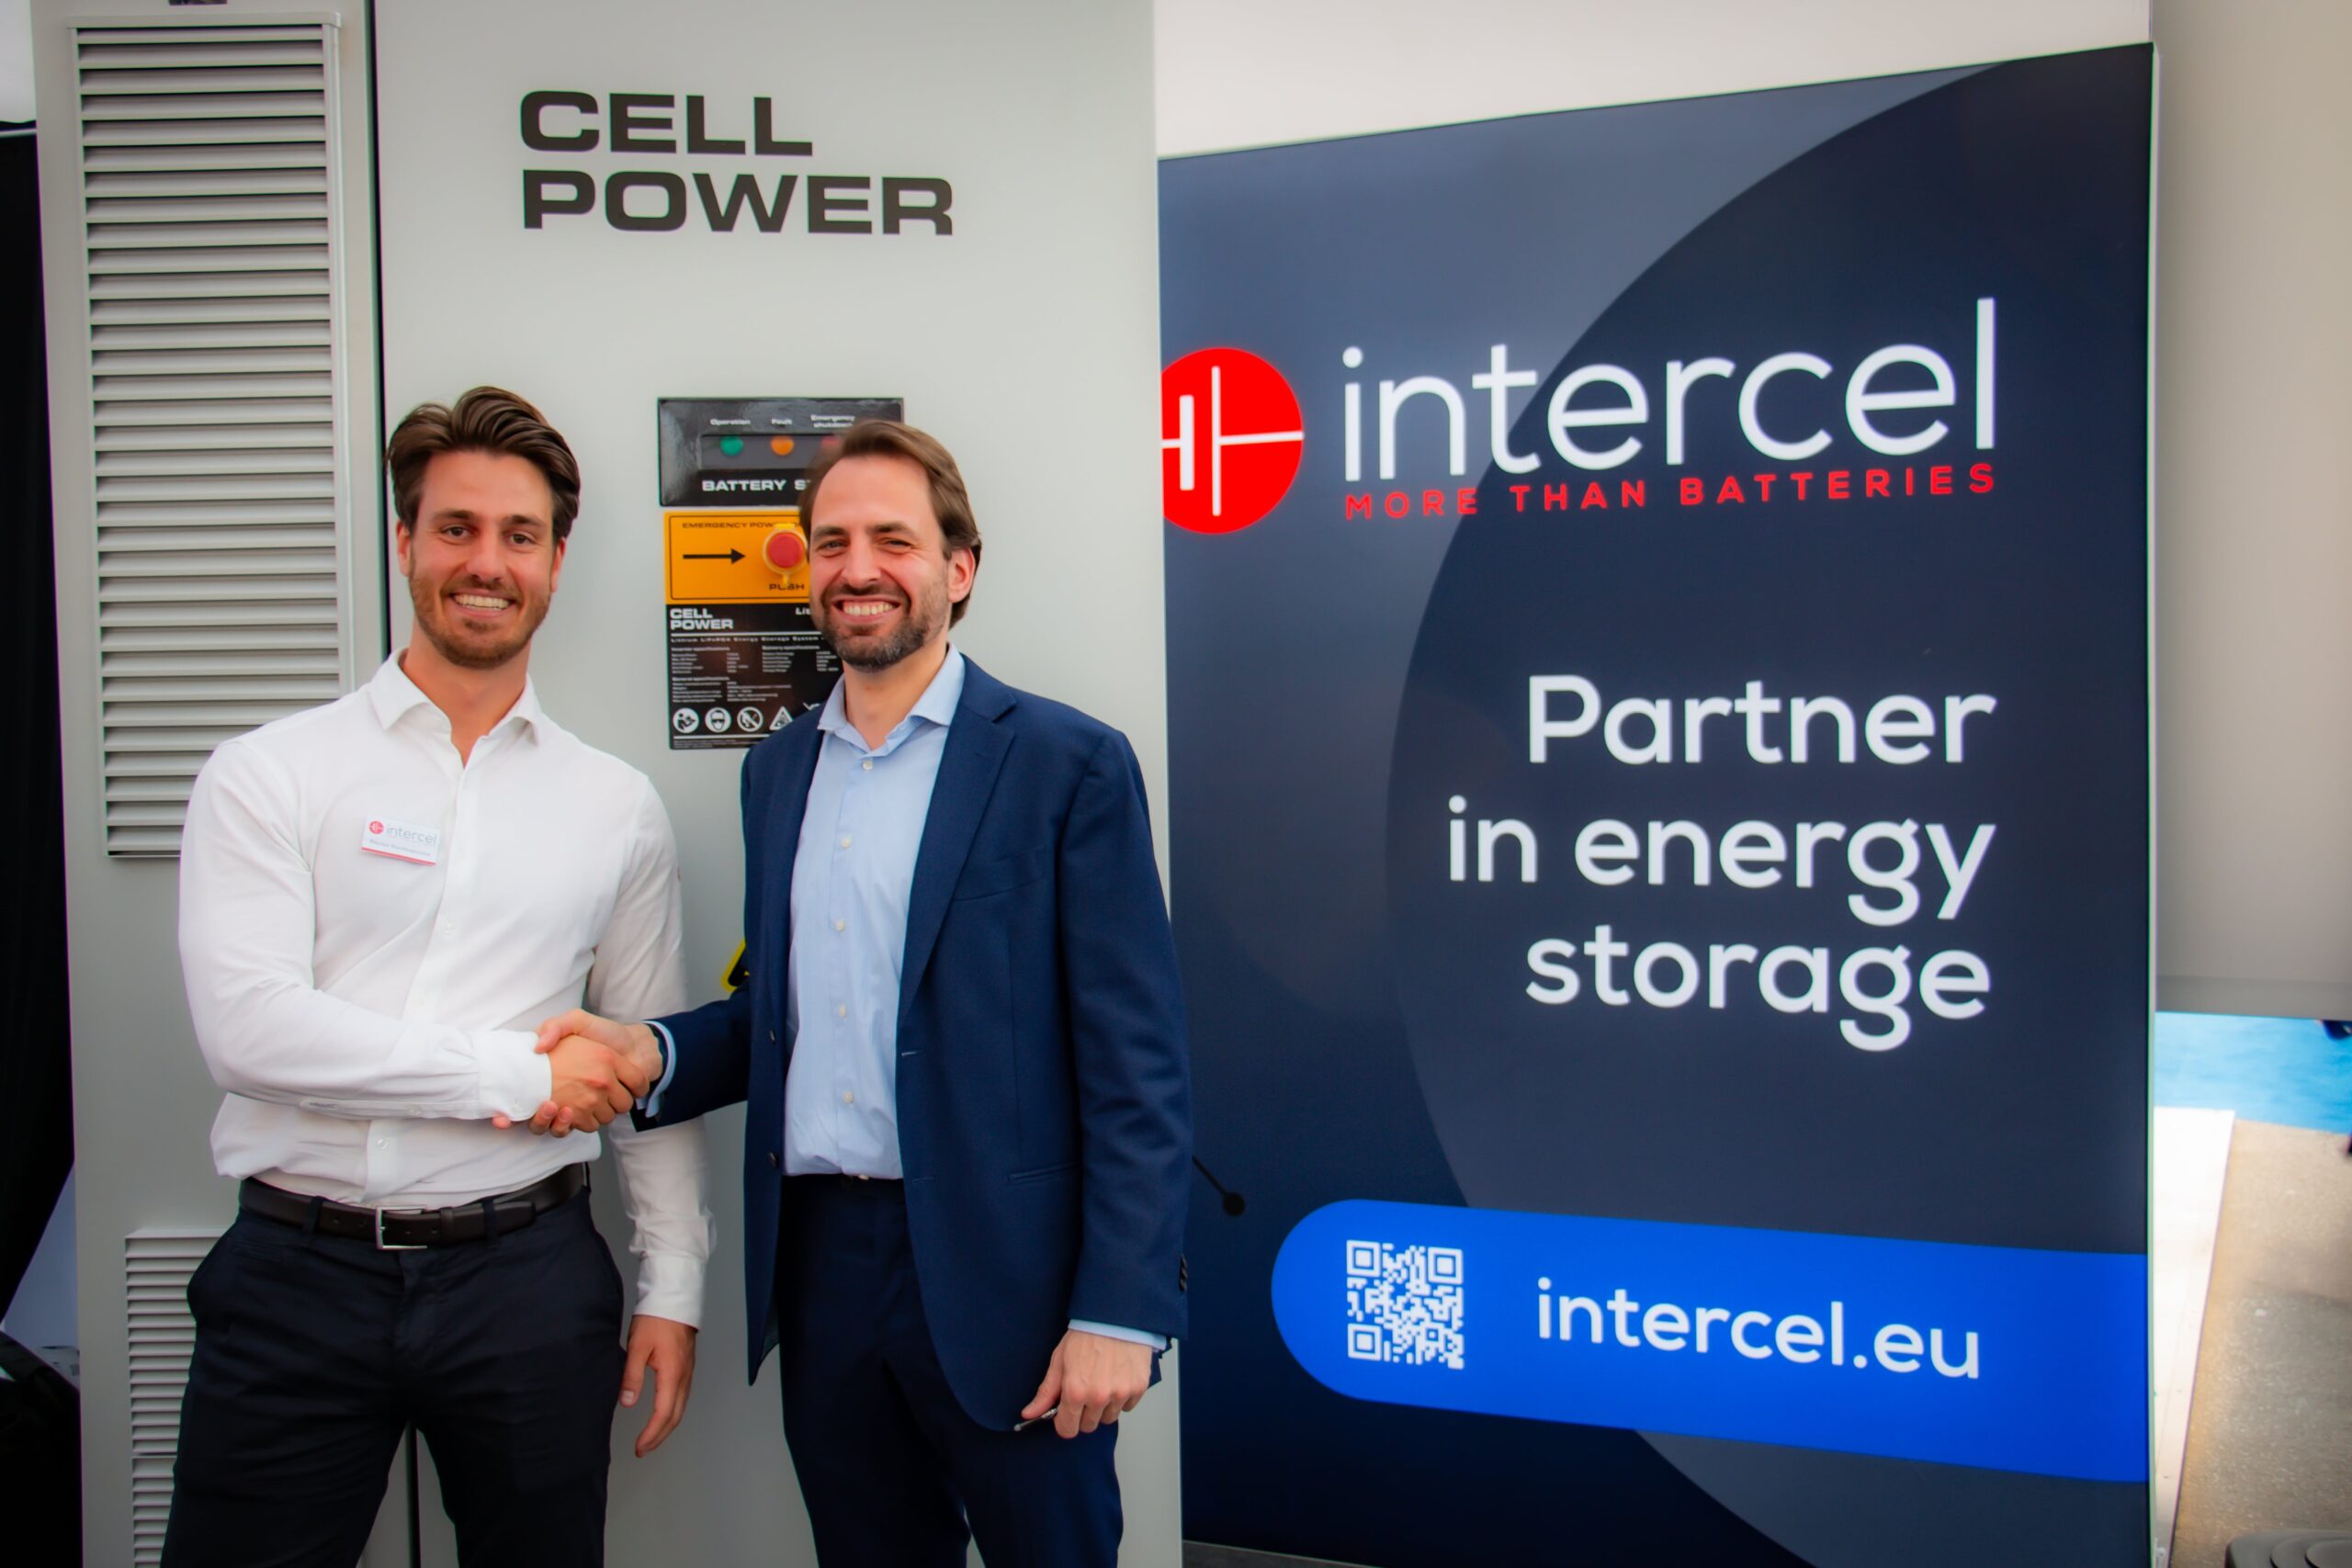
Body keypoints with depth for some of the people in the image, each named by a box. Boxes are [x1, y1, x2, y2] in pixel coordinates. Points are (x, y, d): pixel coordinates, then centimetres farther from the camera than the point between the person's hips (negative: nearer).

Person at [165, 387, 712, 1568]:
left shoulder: (616, 807, 6)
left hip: (527, 1279, 2)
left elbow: (649, 1070, 9)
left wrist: (672, 1286, 5)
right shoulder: (266, 776, -1)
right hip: (298, 1276, -1)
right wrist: (521, 1073, -13)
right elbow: (246, 1028, -13)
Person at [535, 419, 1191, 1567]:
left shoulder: (1066, 764, -7)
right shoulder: (777, 770, 12)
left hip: (994, 1273, -5)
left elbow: (1136, 1066, -10)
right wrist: (649, 1051, -2)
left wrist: (1118, 1312, -15)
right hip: (819, 1262, 6)